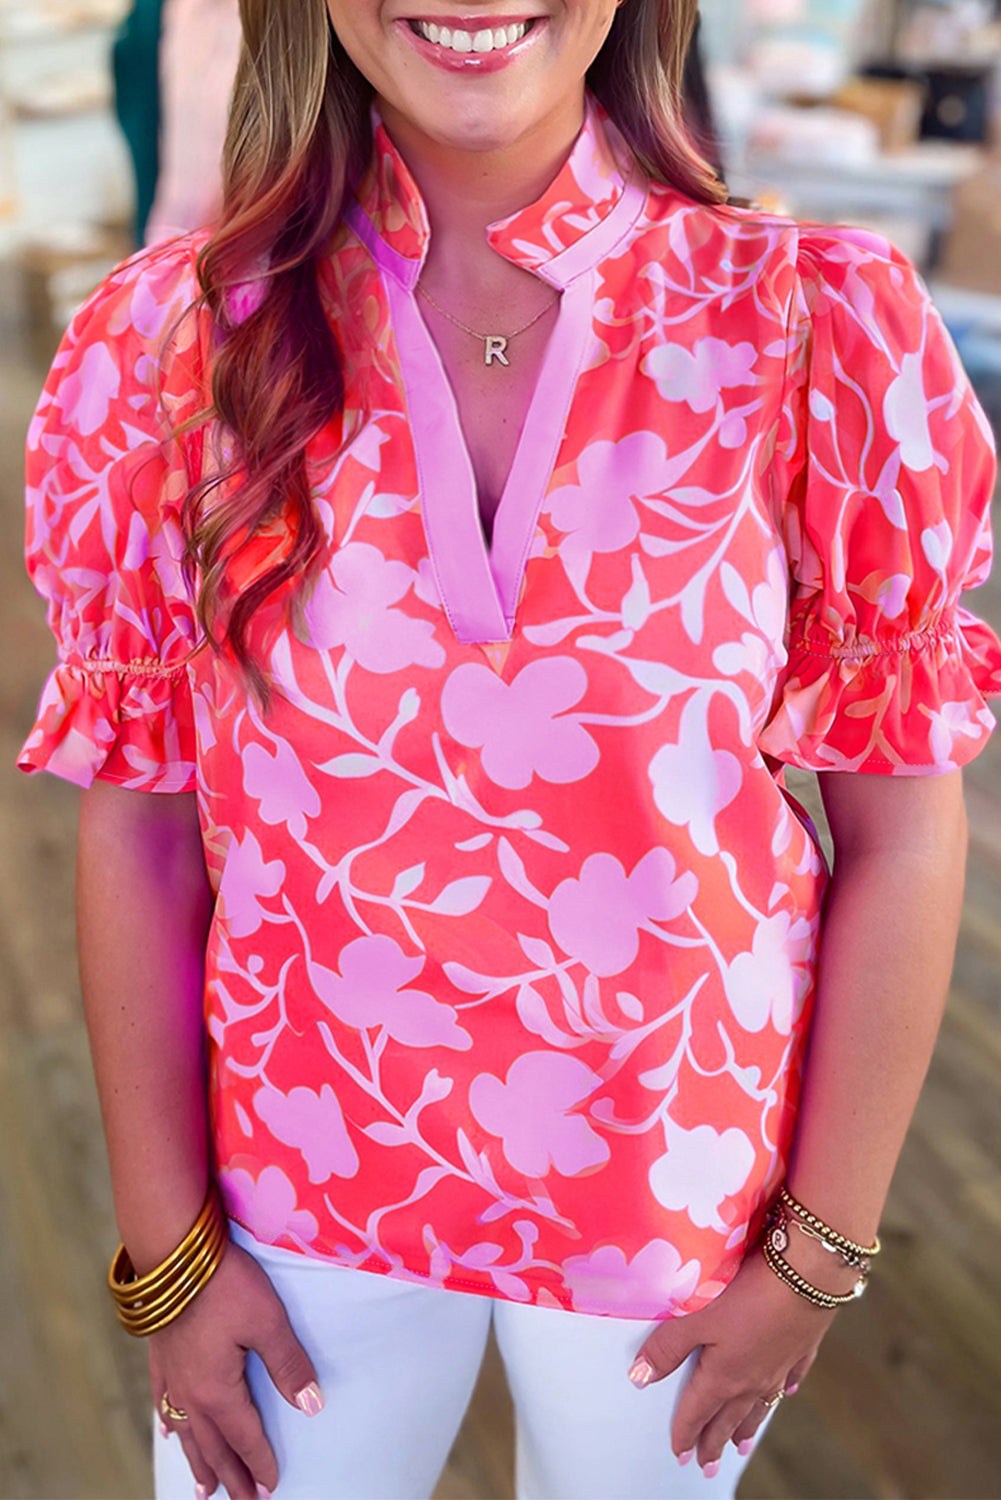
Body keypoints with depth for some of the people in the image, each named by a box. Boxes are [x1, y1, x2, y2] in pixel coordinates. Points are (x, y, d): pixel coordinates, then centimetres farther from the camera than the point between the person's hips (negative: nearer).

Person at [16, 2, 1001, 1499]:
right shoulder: (165, 344, -10)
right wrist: (169, 1249, -1)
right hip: (307, 1177, 1)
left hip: (683, 1188, 0)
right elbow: (140, 829, -6)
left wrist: (821, 1251, -4)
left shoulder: (828, 328, -13)